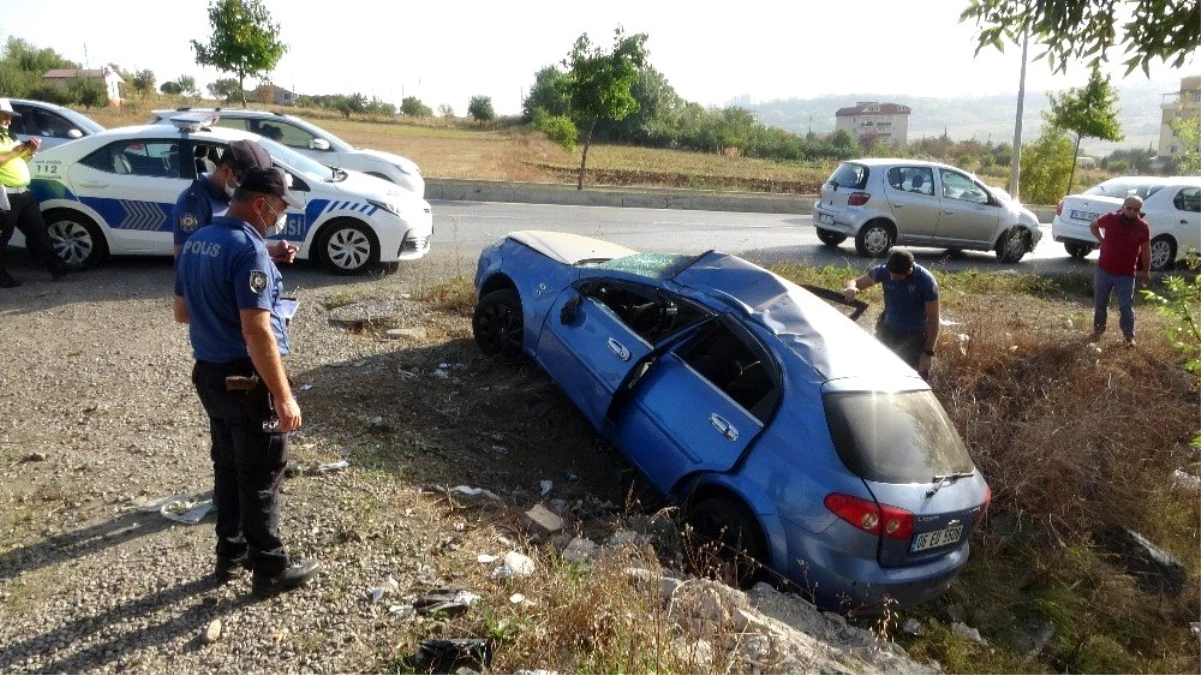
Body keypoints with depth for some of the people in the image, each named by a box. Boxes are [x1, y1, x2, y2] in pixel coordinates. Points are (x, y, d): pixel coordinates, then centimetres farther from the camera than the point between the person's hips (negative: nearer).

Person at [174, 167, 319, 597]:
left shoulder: (196, 243, 7)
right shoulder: (248, 249, -22)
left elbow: (182, 312, 16)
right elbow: (257, 334, -26)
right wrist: (284, 397, -22)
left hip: (209, 374, 9)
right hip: (247, 381, -9)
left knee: (228, 469, 20)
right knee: (260, 477, 3)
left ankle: (230, 555, 32)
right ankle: (271, 570, 15)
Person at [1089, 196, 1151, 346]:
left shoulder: (1142, 227, -8)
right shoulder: (1110, 219, -8)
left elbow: (1145, 250, 4)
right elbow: (1093, 225, 14)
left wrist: (1146, 271, 9)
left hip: (1126, 275, -1)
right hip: (1104, 270, 1)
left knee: (1126, 307, 1)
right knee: (1100, 303, 14)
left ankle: (1129, 337, 12)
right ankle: (1098, 329, 32)